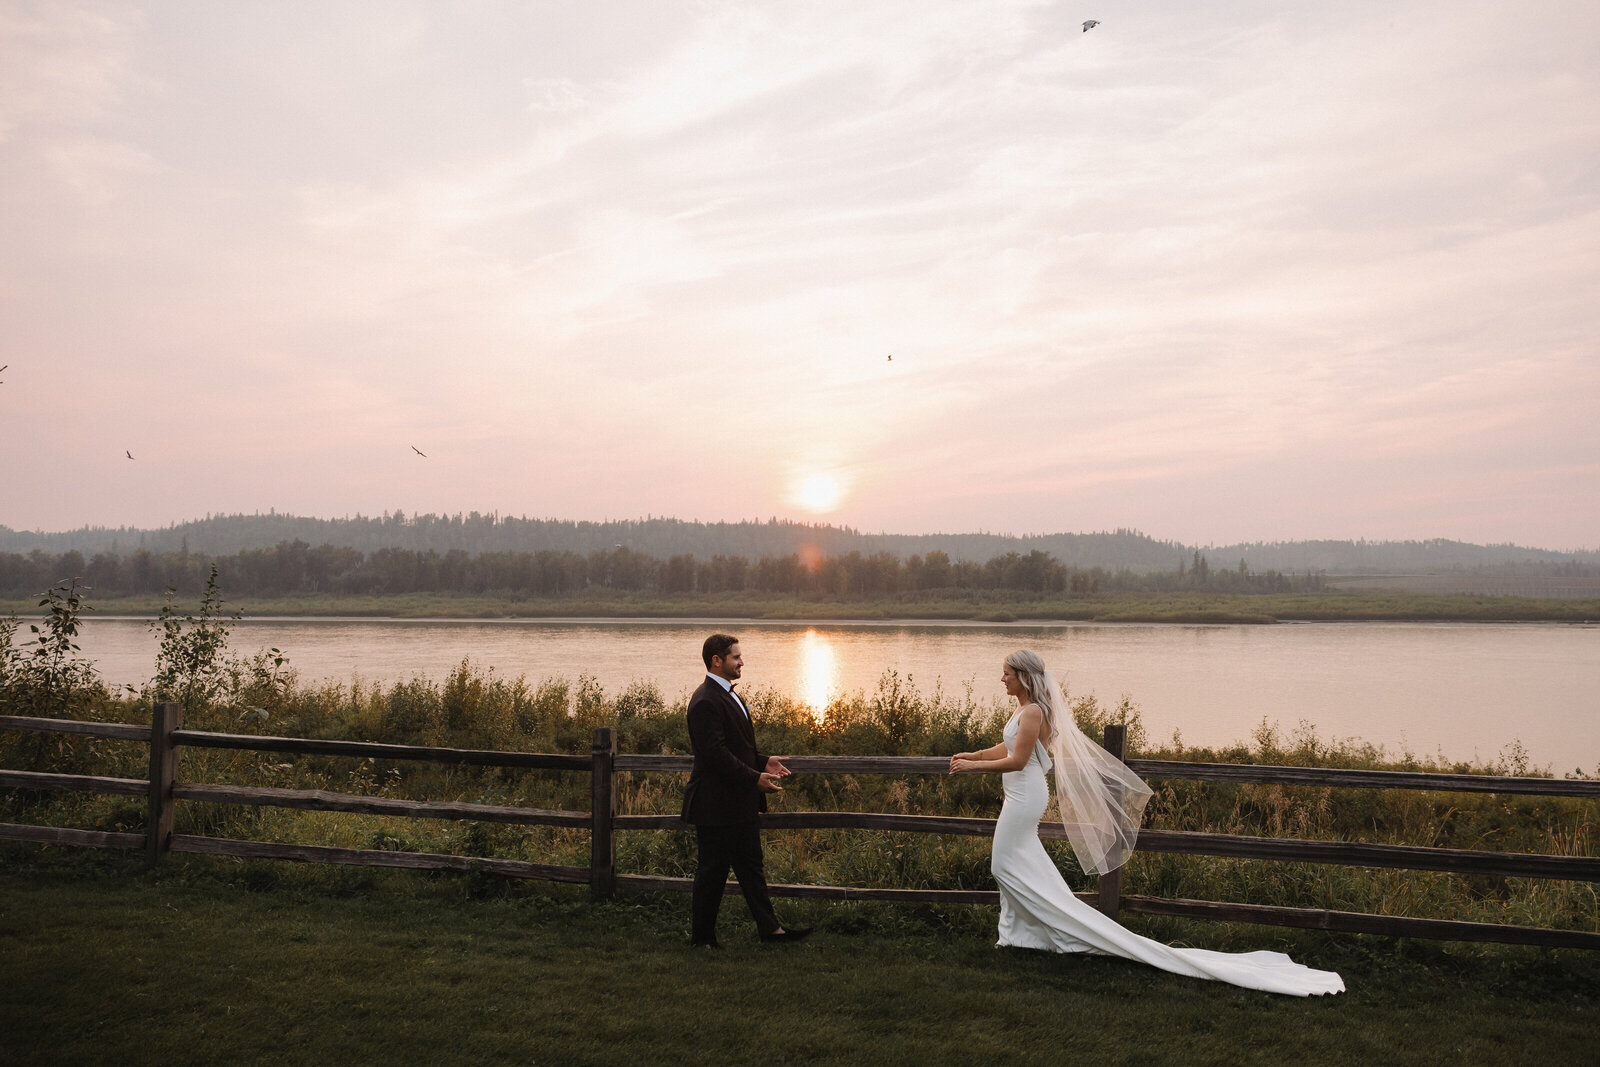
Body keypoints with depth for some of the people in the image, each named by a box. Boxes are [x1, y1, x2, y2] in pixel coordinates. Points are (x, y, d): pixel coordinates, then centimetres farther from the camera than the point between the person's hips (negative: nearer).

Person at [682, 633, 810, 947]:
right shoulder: (705, 702, -20)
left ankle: (769, 928, 20)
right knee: (712, 871, 2)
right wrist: (755, 778, -23)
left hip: (741, 803, 11)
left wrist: (763, 761, 10)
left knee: (751, 865, 13)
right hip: (716, 805, -11)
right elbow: (715, 754, -25)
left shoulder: (728, 695, 14)